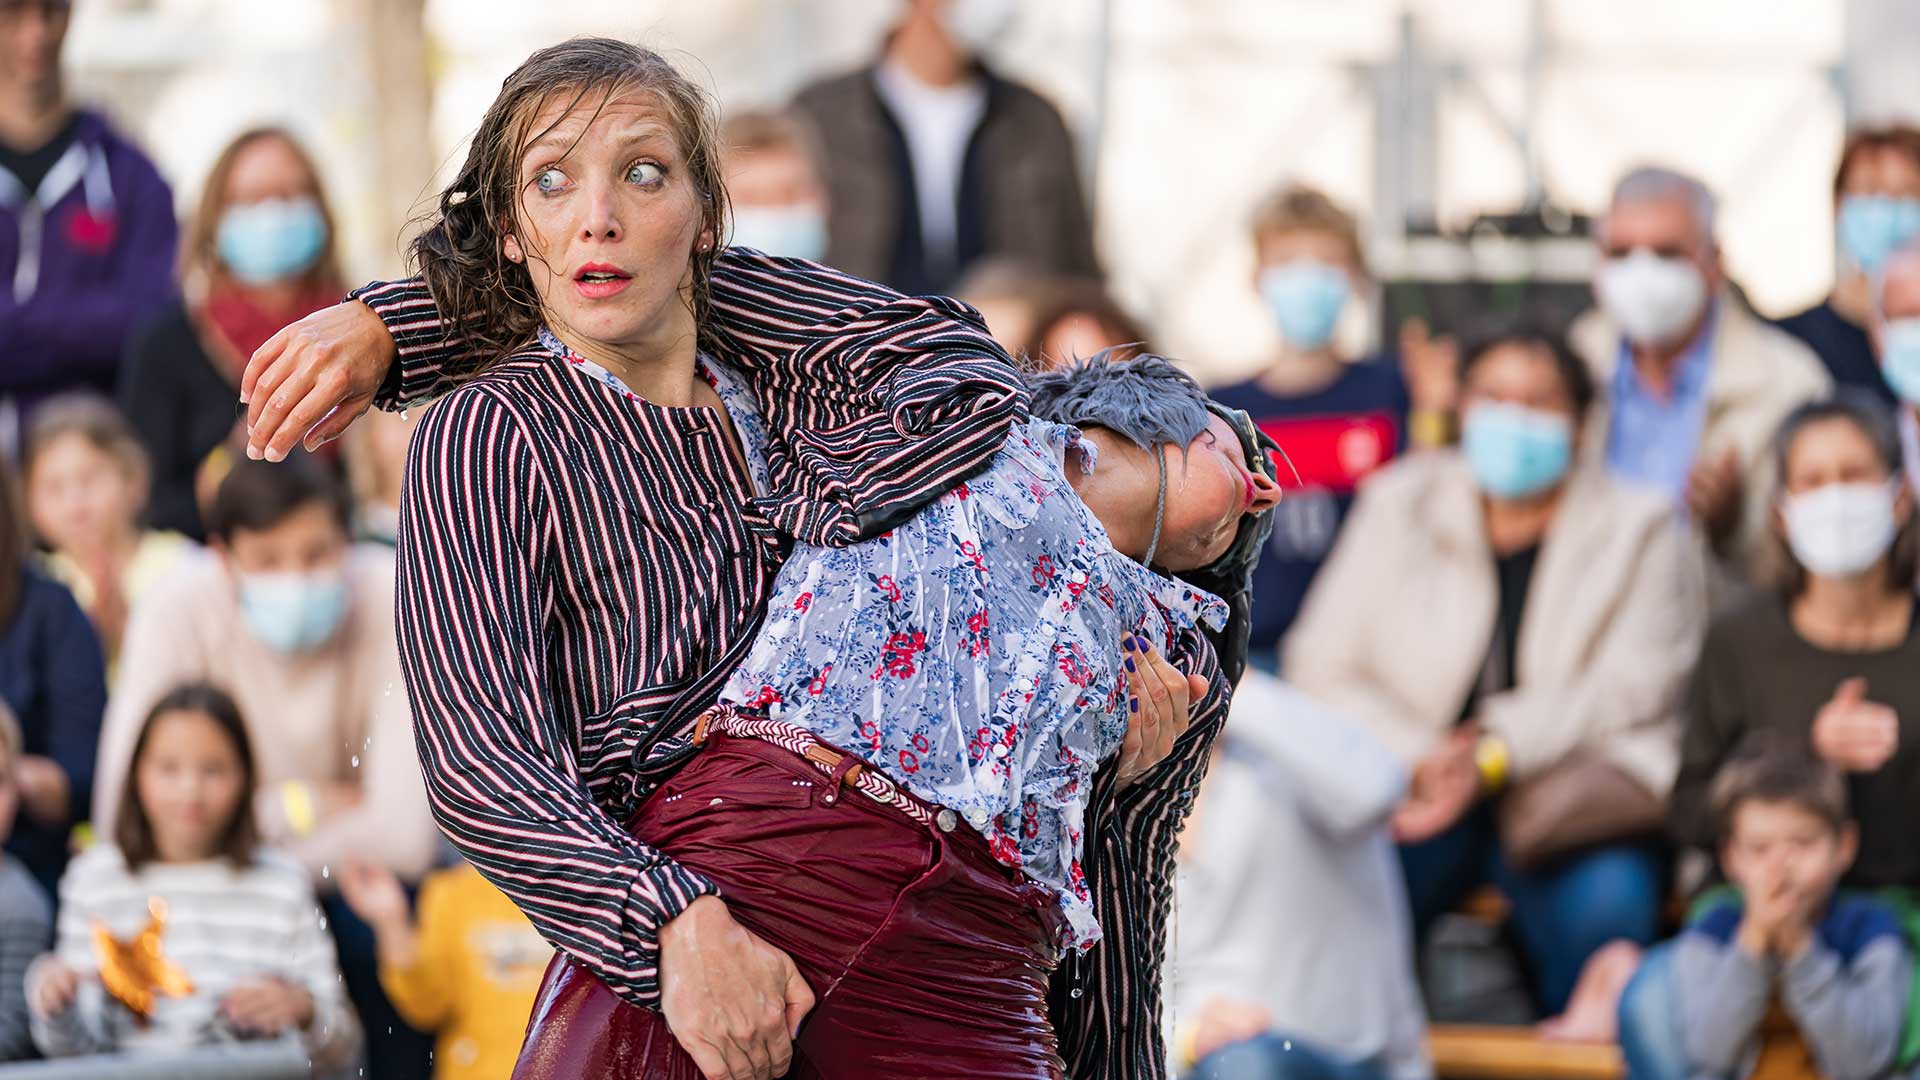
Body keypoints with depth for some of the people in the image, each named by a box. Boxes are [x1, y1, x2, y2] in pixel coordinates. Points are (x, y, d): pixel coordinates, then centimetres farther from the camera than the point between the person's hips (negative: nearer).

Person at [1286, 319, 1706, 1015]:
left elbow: (1634, 689, -4)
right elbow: (1322, 666, 7)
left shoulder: (1637, 530, 8)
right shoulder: (1397, 506, 13)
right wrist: (1418, 759, -11)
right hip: (1411, 791, 1)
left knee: (1606, 899, -35)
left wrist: (1494, 755, -17)